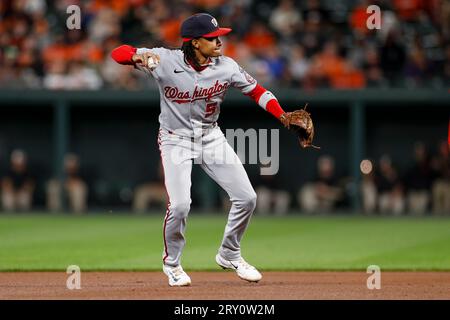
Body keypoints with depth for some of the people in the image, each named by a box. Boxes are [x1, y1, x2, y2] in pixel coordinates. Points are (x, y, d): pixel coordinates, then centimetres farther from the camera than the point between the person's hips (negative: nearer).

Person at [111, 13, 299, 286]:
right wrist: (138, 57, -43)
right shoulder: (166, 61, -20)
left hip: (212, 138, 4)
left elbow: (255, 90, 0)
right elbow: (119, 53, -20)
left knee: (247, 198, -1)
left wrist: (282, 115, -14)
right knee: (180, 205, -19)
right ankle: (171, 262, 9)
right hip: (176, 139, -4)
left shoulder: (227, 67, -12)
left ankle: (229, 255, 24)